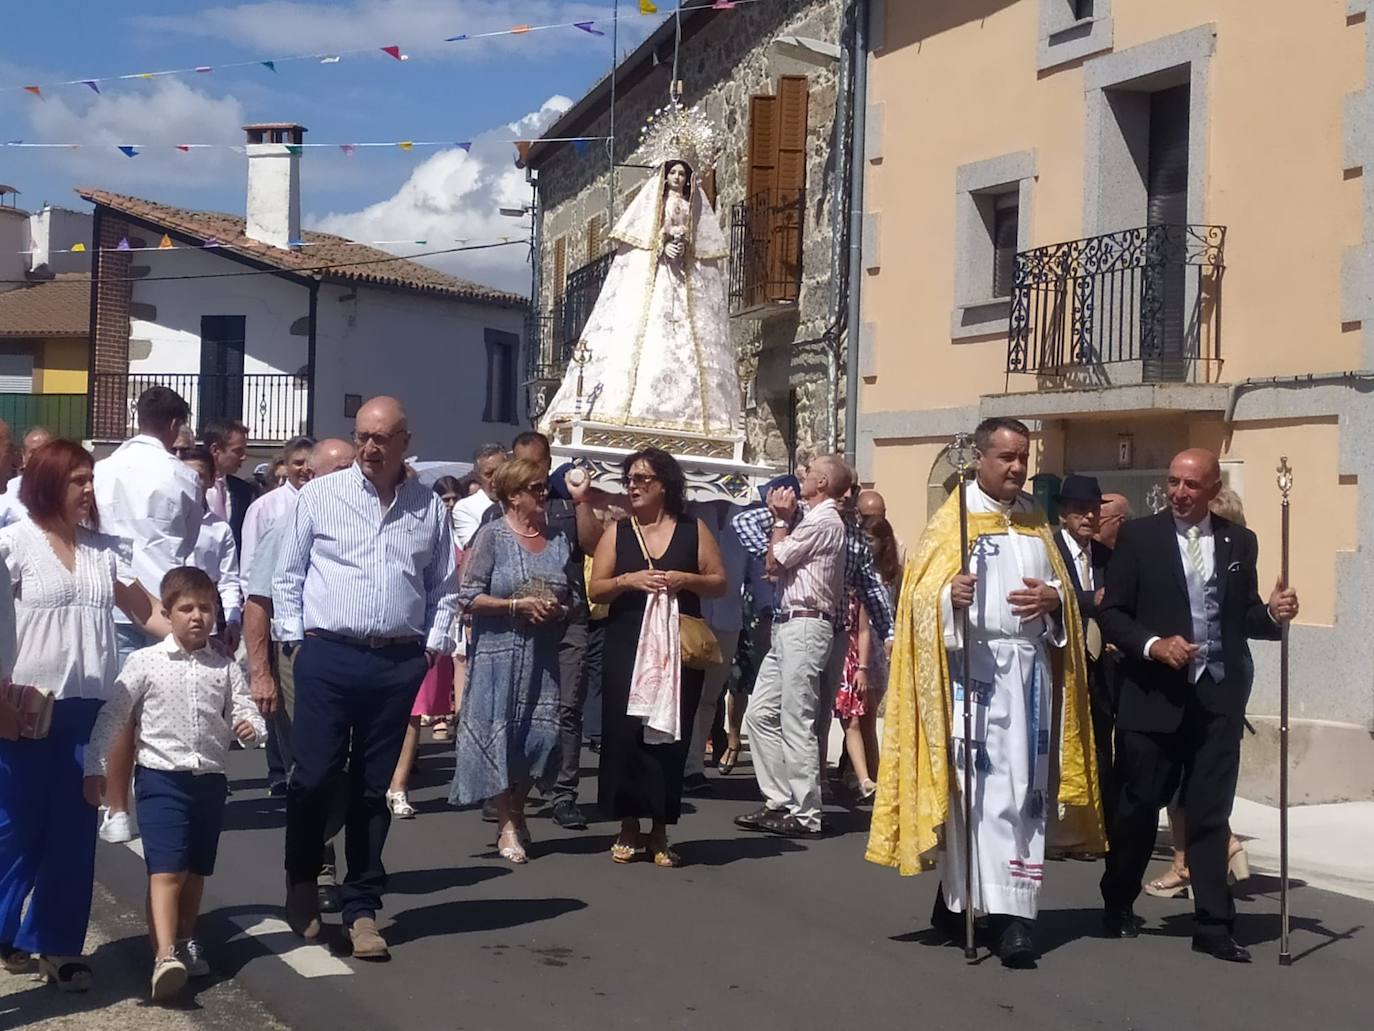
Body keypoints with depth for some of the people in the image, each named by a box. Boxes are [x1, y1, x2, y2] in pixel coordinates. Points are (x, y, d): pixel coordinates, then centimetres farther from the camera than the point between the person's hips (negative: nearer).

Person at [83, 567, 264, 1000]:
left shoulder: (225, 668, 4)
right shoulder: (144, 663, -4)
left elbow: (243, 711, 2)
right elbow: (111, 717, -2)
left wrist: (250, 727, -22)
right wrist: (94, 768, -6)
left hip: (209, 779, 4)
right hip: (161, 776, -4)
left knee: (196, 870, 15)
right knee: (167, 869, -14)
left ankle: (184, 940, 32)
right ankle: (165, 957, -22)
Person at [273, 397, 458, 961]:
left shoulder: (430, 507, 9)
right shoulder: (320, 495, 3)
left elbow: (443, 586, 15)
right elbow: (289, 575, 7)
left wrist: (434, 644, 6)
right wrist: (295, 638, 0)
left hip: (399, 664, 2)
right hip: (328, 657, -2)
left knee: (374, 789, 8)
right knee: (313, 777, -2)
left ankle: (361, 908, 17)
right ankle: (301, 884, 23)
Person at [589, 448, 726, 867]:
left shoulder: (693, 530, 6)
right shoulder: (617, 533, 9)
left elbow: (719, 583, 5)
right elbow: (596, 590, 4)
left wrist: (685, 580, -13)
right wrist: (628, 580, -14)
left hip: (679, 649, 0)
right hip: (626, 649, 1)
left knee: (670, 736, 1)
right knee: (624, 734, -2)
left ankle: (660, 833, 10)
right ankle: (629, 829, 10)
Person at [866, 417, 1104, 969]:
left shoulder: (1036, 521, 16)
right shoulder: (952, 519, 0)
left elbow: (1064, 586, 18)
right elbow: (921, 593, -7)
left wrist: (1053, 597, -4)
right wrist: (950, 594, -28)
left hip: (1031, 668, 6)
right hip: (974, 666, -6)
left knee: (1025, 787, 3)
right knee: (986, 789, -10)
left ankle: (958, 898, 11)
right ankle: (1006, 913, -8)